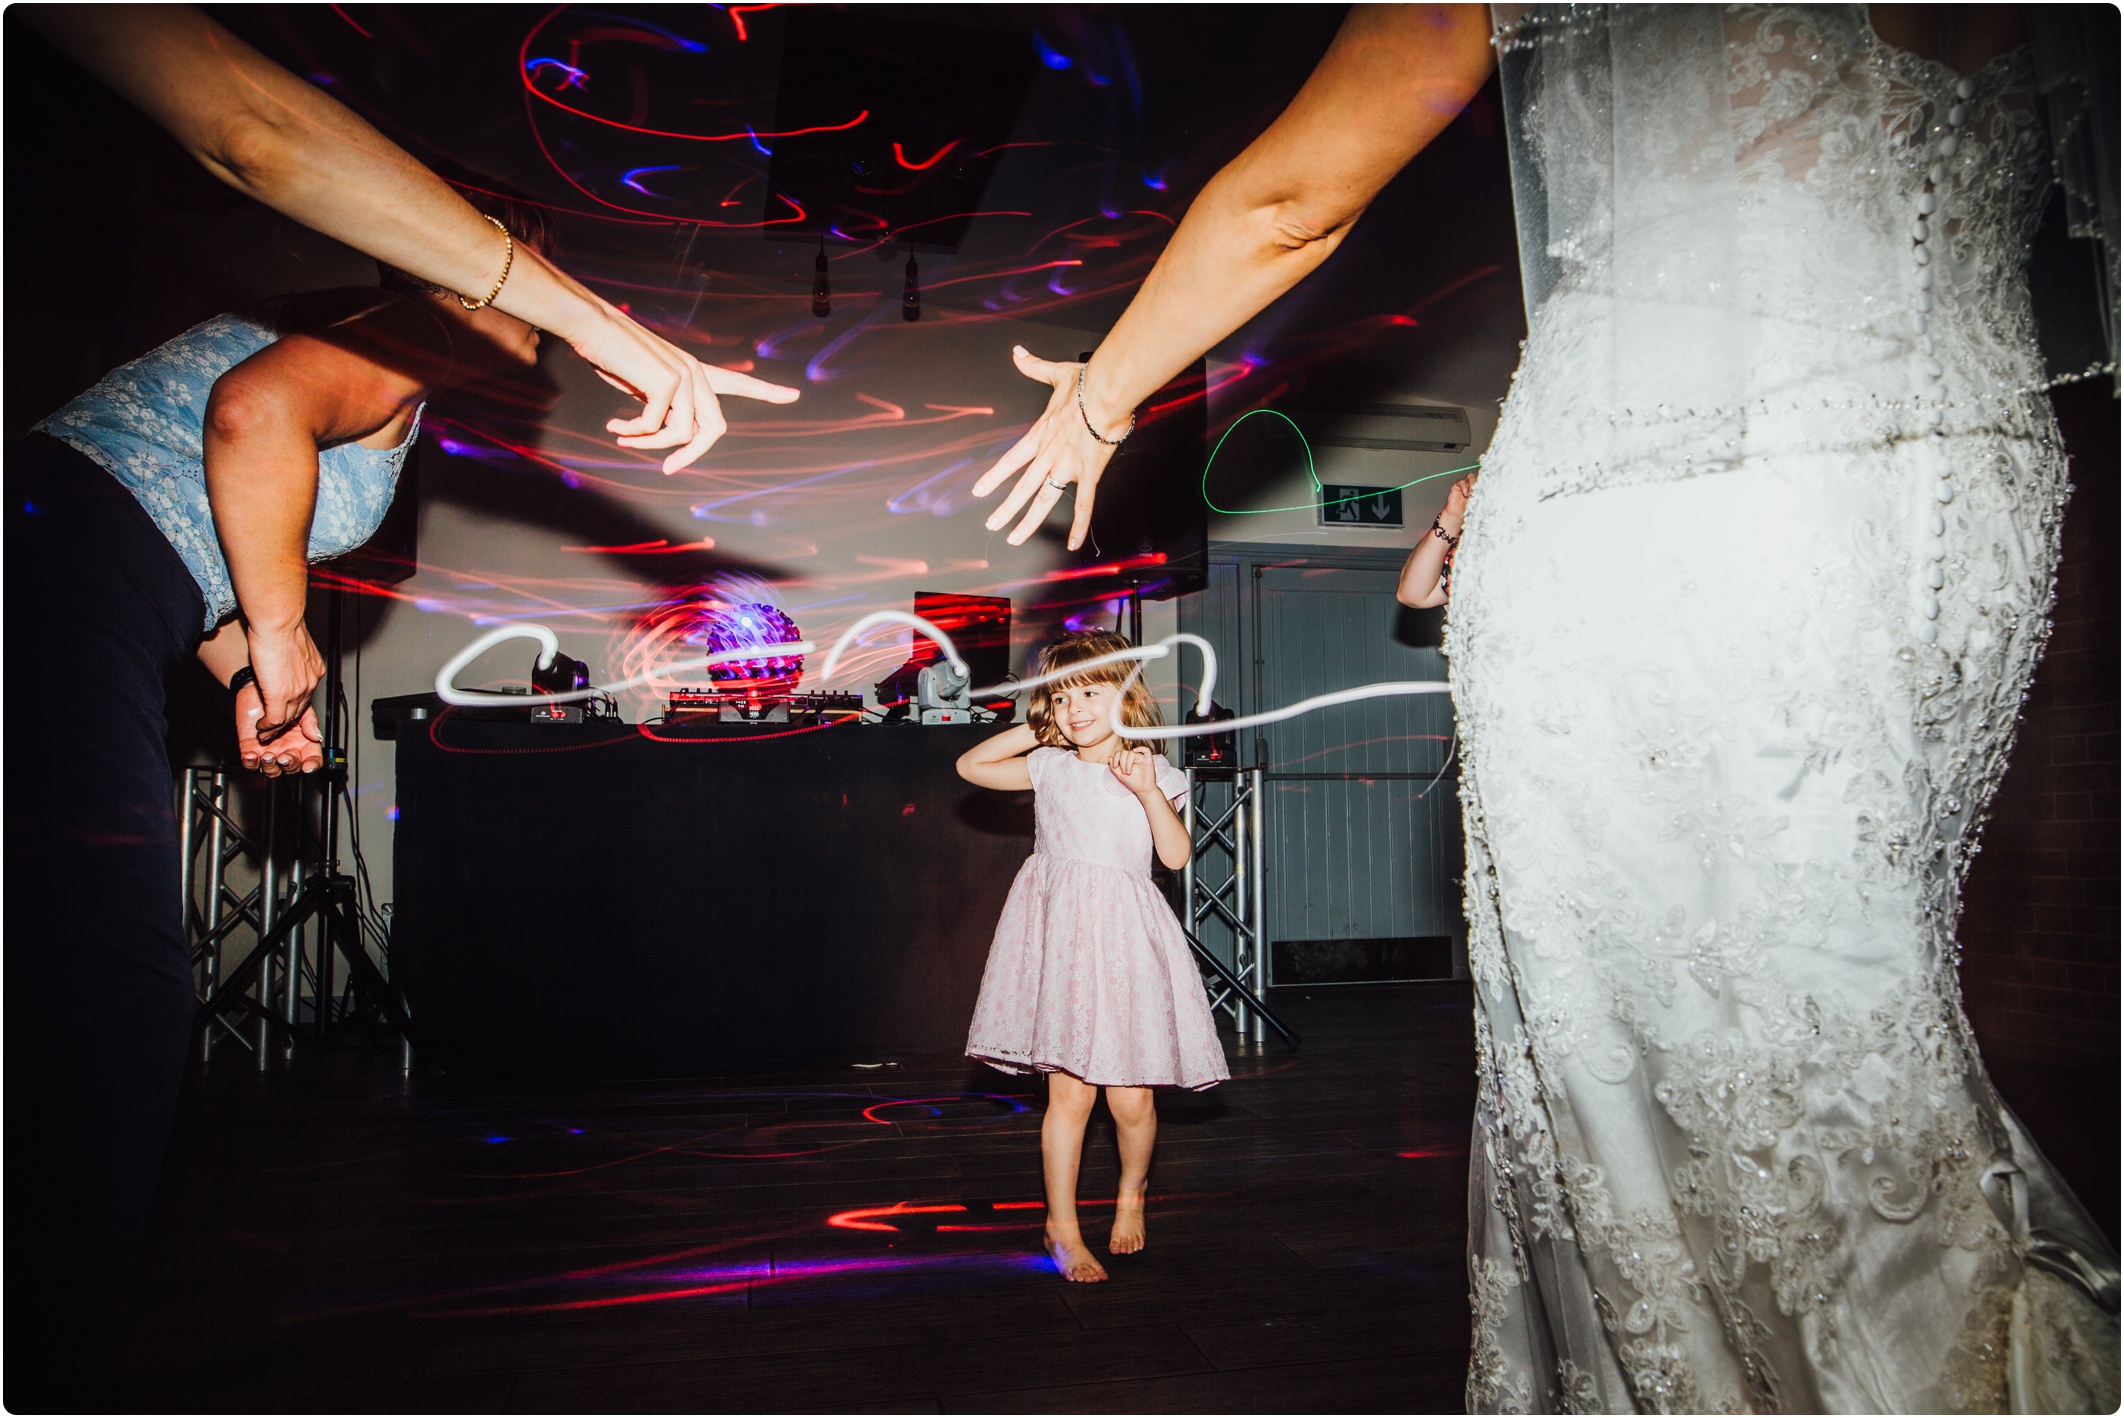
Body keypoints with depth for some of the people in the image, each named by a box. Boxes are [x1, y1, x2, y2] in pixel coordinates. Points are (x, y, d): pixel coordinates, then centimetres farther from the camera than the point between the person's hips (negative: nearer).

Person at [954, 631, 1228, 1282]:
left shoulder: (1151, 772, 5)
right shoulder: (1050, 767, 8)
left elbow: (1176, 855, -3)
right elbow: (971, 765, 12)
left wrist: (1149, 793, -15)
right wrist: (1034, 729, 10)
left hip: (1123, 938, 0)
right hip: (1060, 934, 0)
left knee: (1131, 1100, 0)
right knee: (1070, 1093, -2)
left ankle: (1132, 1191, 31)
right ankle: (1062, 1227, 13)